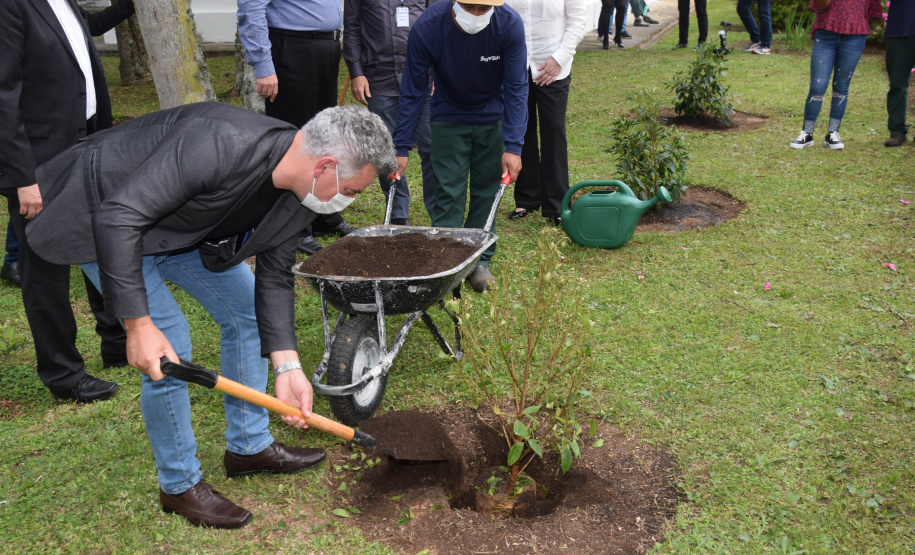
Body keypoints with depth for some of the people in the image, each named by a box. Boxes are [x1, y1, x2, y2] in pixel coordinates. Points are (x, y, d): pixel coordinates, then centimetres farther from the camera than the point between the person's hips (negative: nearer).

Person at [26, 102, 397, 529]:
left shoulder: (301, 195, -13)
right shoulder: (221, 143, -40)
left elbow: (275, 276, -3)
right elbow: (118, 217, -37)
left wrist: (287, 365, -10)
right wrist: (138, 324, -35)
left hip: (183, 225, 8)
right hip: (102, 219, -8)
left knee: (247, 310, 8)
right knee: (171, 348, -13)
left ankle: (249, 446, 26)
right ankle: (180, 485, 11)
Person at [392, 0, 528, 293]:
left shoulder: (510, 24, -26)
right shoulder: (427, 27, -27)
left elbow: (516, 88, -21)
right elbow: (413, 91, -17)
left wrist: (513, 147, -28)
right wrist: (401, 147, -18)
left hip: (493, 119, 1)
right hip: (449, 118, -1)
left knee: (487, 189, 5)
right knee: (449, 191, -5)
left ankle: (480, 261, 18)